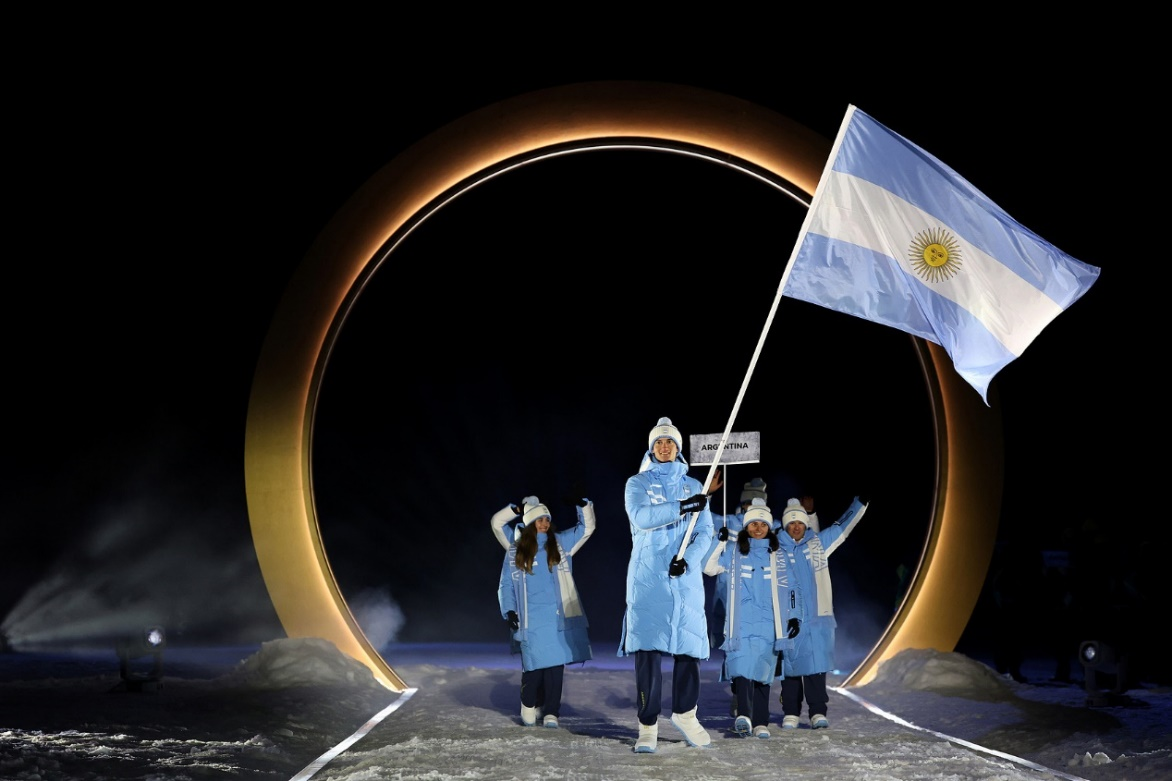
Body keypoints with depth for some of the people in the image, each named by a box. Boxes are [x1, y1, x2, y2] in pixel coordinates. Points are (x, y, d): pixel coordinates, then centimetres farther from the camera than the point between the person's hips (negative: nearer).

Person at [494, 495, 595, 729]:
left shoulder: (560, 543, 9)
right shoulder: (516, 550, 6)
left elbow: (587, 527, 12)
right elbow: (505, 584, 9)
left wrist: (583, 503, -3)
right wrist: (508, 611, -1)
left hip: (558, 616, 1)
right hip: (530, 620, -1)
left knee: (555, 663, -2)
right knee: (533, 665, -3)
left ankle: (551, 712, 8)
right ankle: (530, 707, 20)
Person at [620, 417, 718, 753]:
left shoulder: (693, 486, 13)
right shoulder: (637, 483, 6)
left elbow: (705, 532, 6)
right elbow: (641, 517, -15)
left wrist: (687, 559, -12)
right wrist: (682, 507, -26)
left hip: (686, 578, 2)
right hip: (648, 577, -2)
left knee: (689, 644, 1)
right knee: (647, 649, -6)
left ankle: (684, 713, 22)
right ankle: (648, 726, 0)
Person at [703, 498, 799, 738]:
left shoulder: (777, 556, 13)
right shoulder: (733, 552, 9)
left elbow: (786, 589, 15)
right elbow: (709, 568, -2)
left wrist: (792, 617, 10)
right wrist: (720, 541, -8)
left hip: (768, 623, 1)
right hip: (741, 622, -1)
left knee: (762, 671, -1)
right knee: (742, 666, -17)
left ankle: (760, 723, 2)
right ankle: (743, 715, -27)